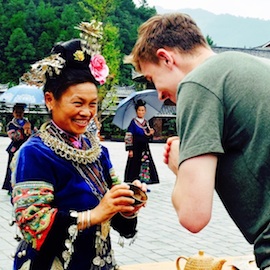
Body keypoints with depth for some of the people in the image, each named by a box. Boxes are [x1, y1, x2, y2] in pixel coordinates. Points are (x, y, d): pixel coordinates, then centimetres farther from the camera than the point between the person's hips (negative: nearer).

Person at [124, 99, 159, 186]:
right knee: (135, 165, -4)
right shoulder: (133, 122, -5)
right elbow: (128, 136, -8)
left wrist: (150, 134, -6)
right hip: (136, 148, -5)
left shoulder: (146, 122, 12)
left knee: (146, 164, 2)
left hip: (145, 148, 5)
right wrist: (130, 149, -13)